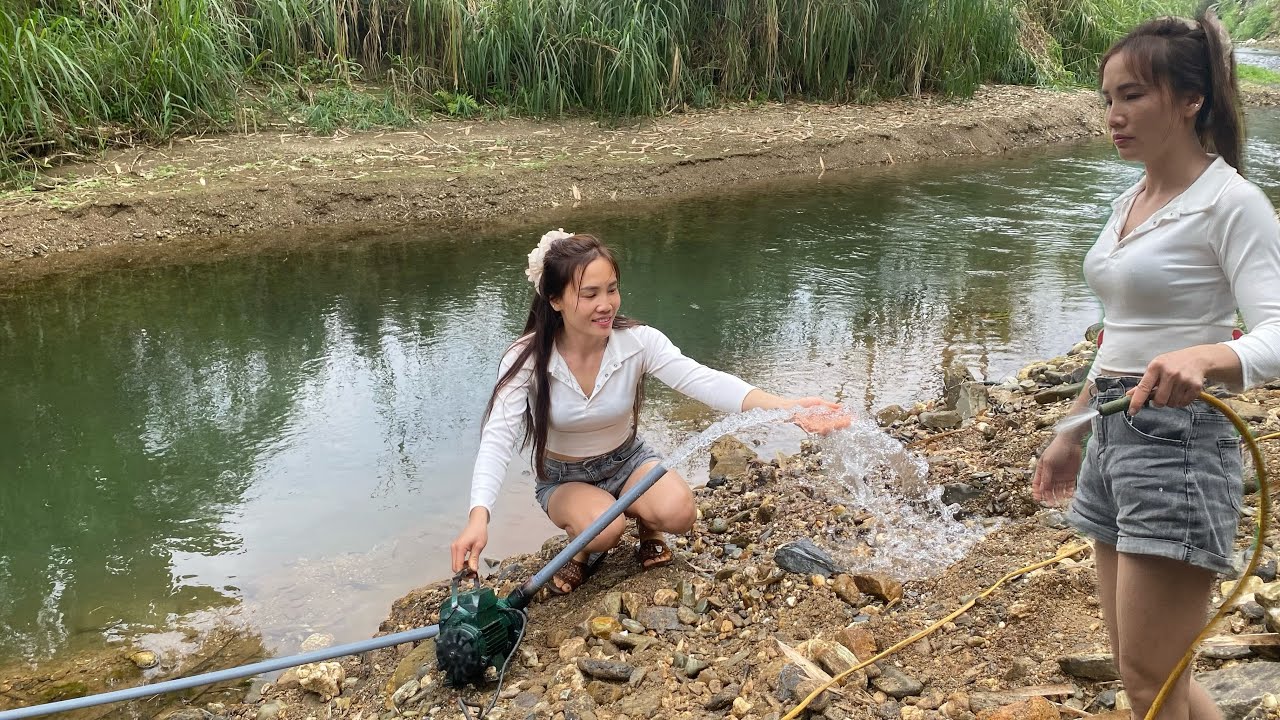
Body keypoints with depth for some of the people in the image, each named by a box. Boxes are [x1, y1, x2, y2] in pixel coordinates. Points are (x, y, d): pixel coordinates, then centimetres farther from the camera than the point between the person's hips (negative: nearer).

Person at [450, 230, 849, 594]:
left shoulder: (637, 341, -22)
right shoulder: (526, 360, -25)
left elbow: (704, 380, -34)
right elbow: (498, 438, -33)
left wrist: (784, 406, -52)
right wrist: (479, 517, -51)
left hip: (628, 460, 2)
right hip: (564, 478, -2)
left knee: (678, 513, -28)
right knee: (604, 529, -34)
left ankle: (646, 526, 9)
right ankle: (580, 544, 4)